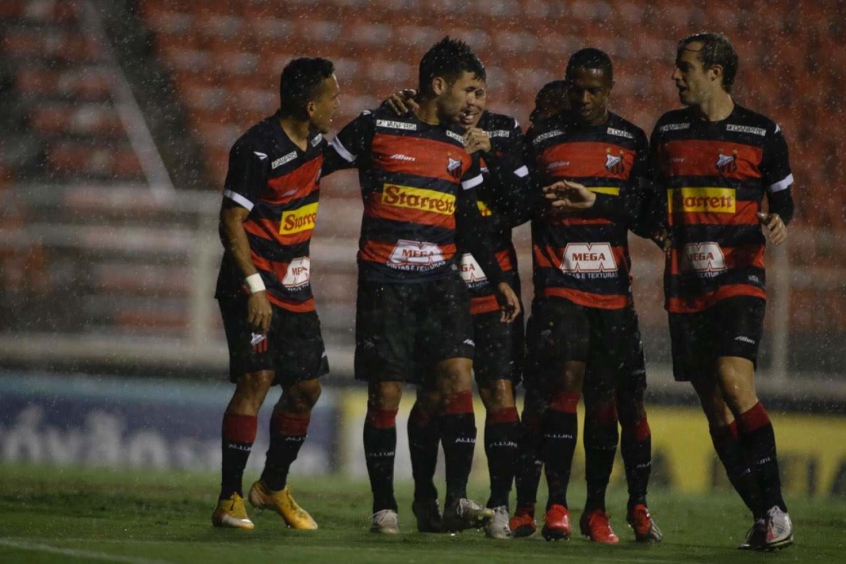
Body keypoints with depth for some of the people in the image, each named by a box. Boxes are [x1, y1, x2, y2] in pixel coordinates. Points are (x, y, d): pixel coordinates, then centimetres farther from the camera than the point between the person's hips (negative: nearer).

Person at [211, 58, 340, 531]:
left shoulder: (316, 141, 6)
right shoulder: (258, 150, -18)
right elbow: (231, 223, -18)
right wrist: (255, 288, -23)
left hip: (295, 287, 8)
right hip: (252, 285, -8)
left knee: (307, 387, 8)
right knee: (257, 380, -16)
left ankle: (274, 487, 26)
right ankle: (229, 500, -11)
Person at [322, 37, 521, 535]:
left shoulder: (461, 148, 14)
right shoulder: (377, 129, -1)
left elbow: (472, 221, 19)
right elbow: (319, 166, 7)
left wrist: (499, 280, 17)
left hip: (441, 279, 4)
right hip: (385, 282, -4)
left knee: (458, 379, -13)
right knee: (385, 395, -2)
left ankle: (458, 501, -13)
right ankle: (384, 507, 9)